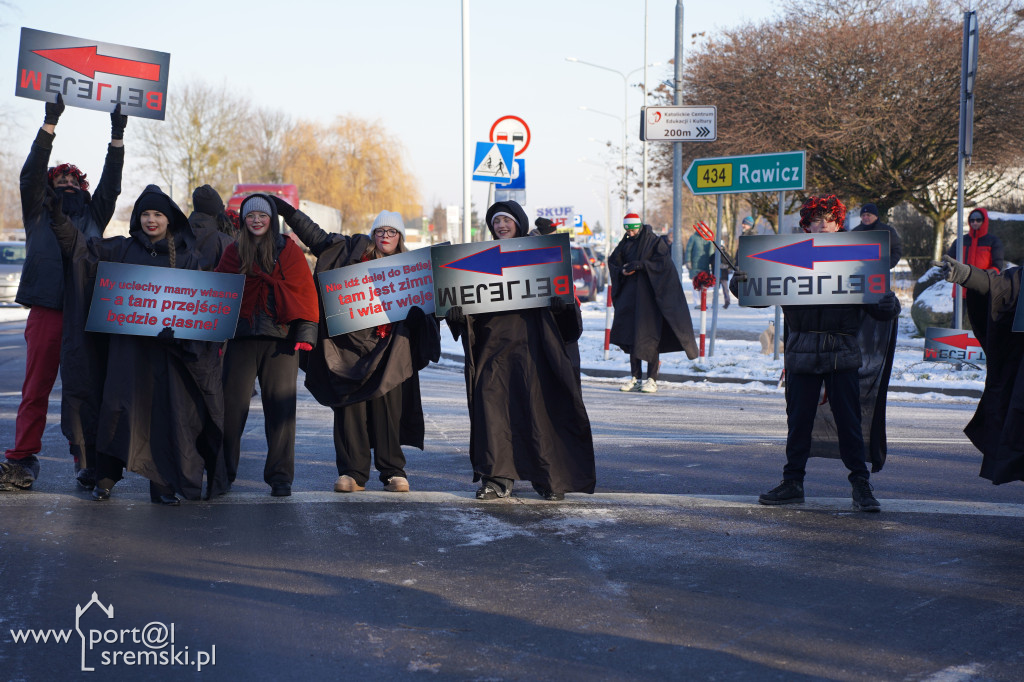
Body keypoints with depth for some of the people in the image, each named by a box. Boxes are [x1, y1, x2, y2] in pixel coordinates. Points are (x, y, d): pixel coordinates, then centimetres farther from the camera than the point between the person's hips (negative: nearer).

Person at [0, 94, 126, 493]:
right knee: (36, 389, -2)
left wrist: (117, 138, 6)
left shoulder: (93, 217, 20)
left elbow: (111, 184, 13)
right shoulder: (39, 213, 13)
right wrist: (50, 124, -3)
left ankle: (87, 462, 2)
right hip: (46, 311, -2)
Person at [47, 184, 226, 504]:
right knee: (118, 405, -3)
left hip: (169, 342, 0)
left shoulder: (187, 256, 9)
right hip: (128, 342, 1)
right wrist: (59, 218, -10)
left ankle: (164, 483, 4)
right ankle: (106, 478, 8)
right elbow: (81, 246, 4)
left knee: (166, 411, -3)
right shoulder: (123, 249, 10)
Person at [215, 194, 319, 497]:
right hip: (242, 337, 1)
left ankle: (280, 477, 3)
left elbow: (306, 293, 5)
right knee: (232, 405, -1)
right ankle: (222, 473, 10)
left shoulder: (290, 252, 8)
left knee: (281, 408, -2)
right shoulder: (234, 252, 11)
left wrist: (306, 332, -7)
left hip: (281, 338, -1)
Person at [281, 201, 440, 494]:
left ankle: (393, 472, 3)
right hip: (349, 343, 1)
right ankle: (352, 473, 2)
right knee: (350, 406, -2)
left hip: (387, 349, 0)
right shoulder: (353, 252, 14)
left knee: (386, 407, -5)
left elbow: (422, 305, 14)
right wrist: (284, 208, 12)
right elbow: (314, 234, 16)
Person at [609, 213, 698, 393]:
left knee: (650, 334, -7)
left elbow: (664, 261, -14)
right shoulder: (626, 243, 13)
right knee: (631, 332, 4)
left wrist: (640, 265, -21)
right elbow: (613, 261, 11)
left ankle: (652, 379, -4)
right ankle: (635, 378, 9)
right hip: (630, 294, 5)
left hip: (650, 294, -5)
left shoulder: (654, 241, -3)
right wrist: (622, 270, -10)